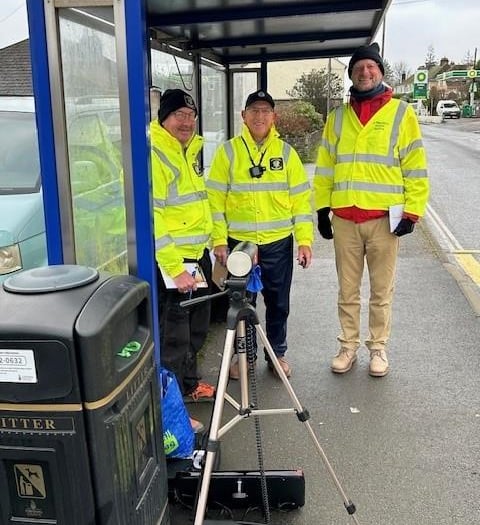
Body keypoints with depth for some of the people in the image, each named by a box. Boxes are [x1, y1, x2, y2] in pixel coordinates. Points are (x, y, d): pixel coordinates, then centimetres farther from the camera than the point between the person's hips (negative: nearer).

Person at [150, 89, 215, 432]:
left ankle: (190, 383, 39)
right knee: (174, 336, 0)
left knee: (197, 326, 20)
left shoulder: (191, 149, 13)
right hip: (170, 260, -9)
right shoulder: (153, 153, -17)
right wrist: (175, 268, -25)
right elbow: (151, 216, -23)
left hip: (198, 252, 9)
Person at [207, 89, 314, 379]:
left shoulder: (286, 151, 3)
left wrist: (305, 240, -4)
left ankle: (278, 353, 31)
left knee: (278, 304, 11)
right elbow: (215, 199, -2)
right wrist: (219, 241, -8)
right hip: (239, 242, -1)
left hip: (279, 243, 1)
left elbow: (301, 198, 2)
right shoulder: (228, 151, 0)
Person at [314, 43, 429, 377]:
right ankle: (349, 347, 24)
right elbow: (325, 167, 12)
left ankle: (378, 348, 23)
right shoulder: (338, 117, 11)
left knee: (382, 291, 8)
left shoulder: (401, 113, 2)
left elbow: (415, 167, -1)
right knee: (347, 290, 10)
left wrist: (412, 212, -7)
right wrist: (323, 208, 5)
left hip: (384, 218, -2)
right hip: (344, 219, 3)